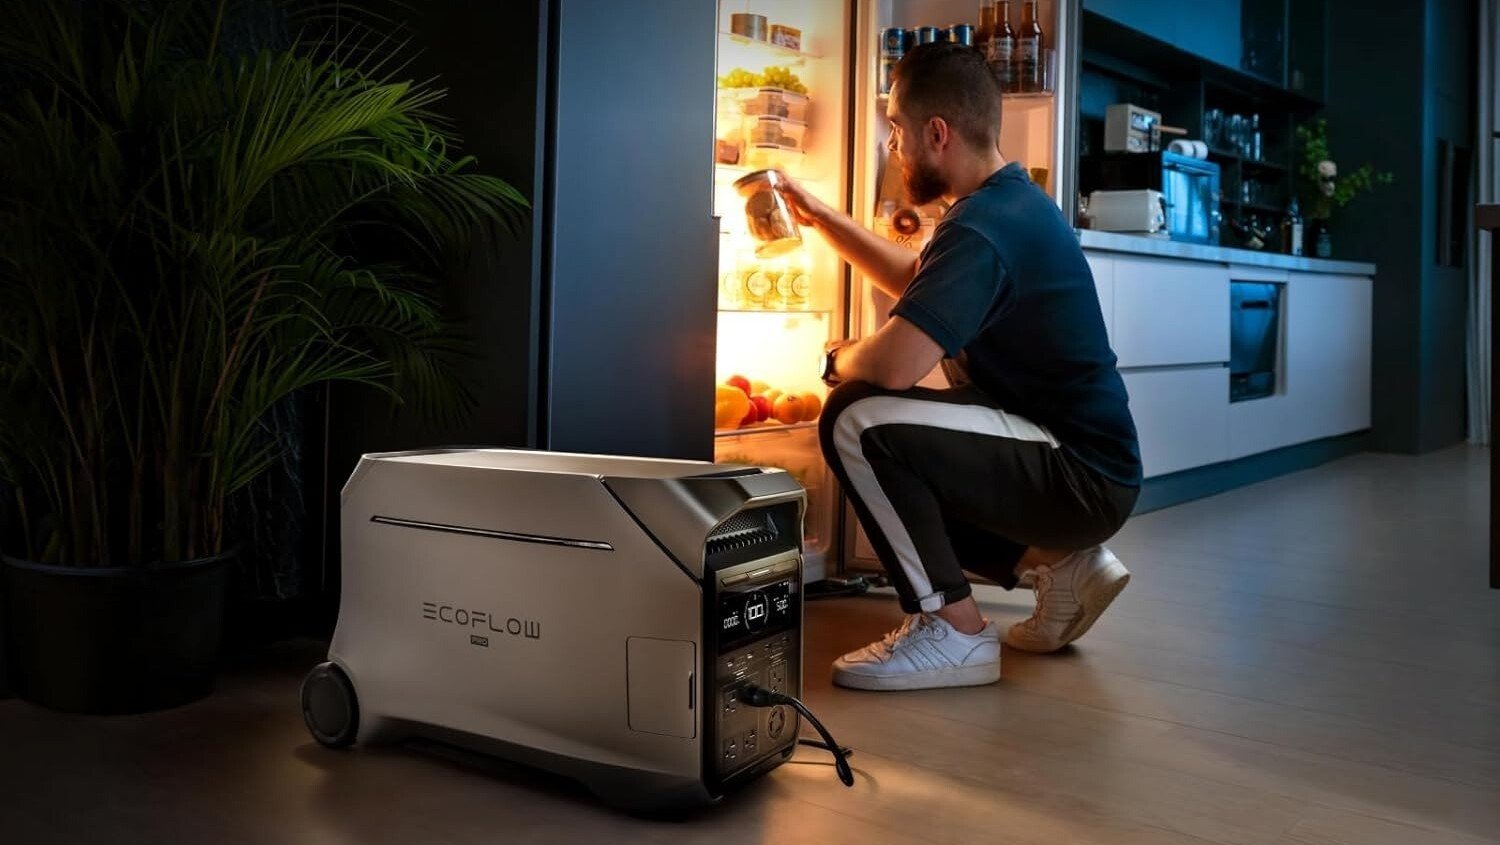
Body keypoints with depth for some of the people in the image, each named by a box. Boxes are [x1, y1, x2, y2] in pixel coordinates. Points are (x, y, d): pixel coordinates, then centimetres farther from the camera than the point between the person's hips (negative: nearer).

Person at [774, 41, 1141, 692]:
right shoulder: (1011, 201, 11)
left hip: (1083, 476, -10)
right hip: (1074, 466, 10)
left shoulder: (983, 227, -23)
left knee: (858, 422, -23)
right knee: (892, 464, 23)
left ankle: (953, 630, -11)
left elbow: (895, 364, -33)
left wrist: (838, 360, -9)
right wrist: (821, 217, 25)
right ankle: (1056, 558, 15)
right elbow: (913, 280, 26)